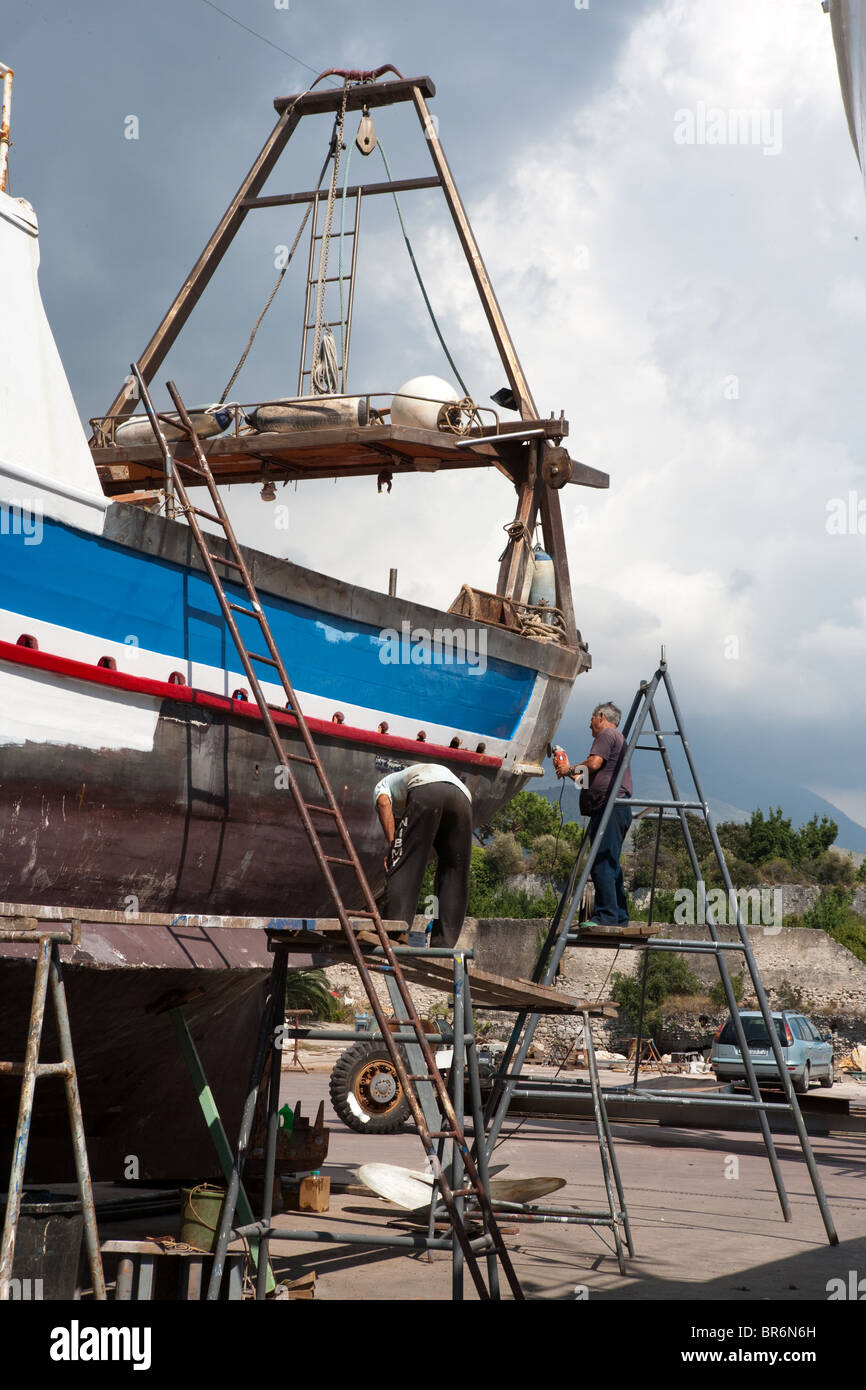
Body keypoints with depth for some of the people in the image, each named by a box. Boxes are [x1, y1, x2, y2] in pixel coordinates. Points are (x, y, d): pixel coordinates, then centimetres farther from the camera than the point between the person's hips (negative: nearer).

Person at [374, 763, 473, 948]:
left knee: (402, 869, -2)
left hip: (425, 793, -5)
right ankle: (443, 945, 7)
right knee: (453, 877, 12)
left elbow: (384, 803, 8)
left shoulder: (383, 784, 36)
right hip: (462, 796, 5)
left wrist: (392, 846, 2)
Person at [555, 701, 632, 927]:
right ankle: (620, 916, 8)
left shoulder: (607, 735, 0)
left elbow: (594, 763, -16)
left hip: (609, 805, -11)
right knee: (611, 864, 9)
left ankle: (606, 915, -20)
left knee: (602, 863, -15)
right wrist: (574, 774, 37)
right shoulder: (619, 739, 30)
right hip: (619, 809, 11)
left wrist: (570, 770, 0)